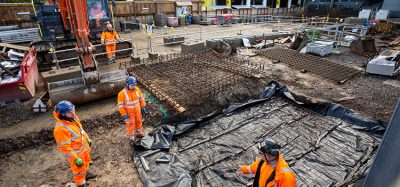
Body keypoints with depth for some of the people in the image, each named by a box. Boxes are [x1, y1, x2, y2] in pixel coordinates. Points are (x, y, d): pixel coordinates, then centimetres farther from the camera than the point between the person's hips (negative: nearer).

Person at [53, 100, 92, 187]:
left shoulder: (73, 117, -11)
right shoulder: (61, 128, -35)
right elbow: (64, 147, -28)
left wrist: (87, 139, 17)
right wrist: (76, 159, -23)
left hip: (84, 147, 8)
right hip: (76, 153, -8)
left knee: (85, 164, 32)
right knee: (79, 170, 16)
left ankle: (84, 174, 61)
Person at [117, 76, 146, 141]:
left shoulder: (137, 89, -15)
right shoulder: (122, 93, -28)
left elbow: (141, 98, 0)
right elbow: (120, 105, -19)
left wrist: (143, 106, 1)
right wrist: (124, 114, -18)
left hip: (137, 110, 4)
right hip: (129, 112, -4)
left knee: (138, 121, 22)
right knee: (130, 124, 12)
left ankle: (139, 133, 47)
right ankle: (132, 137, 35)